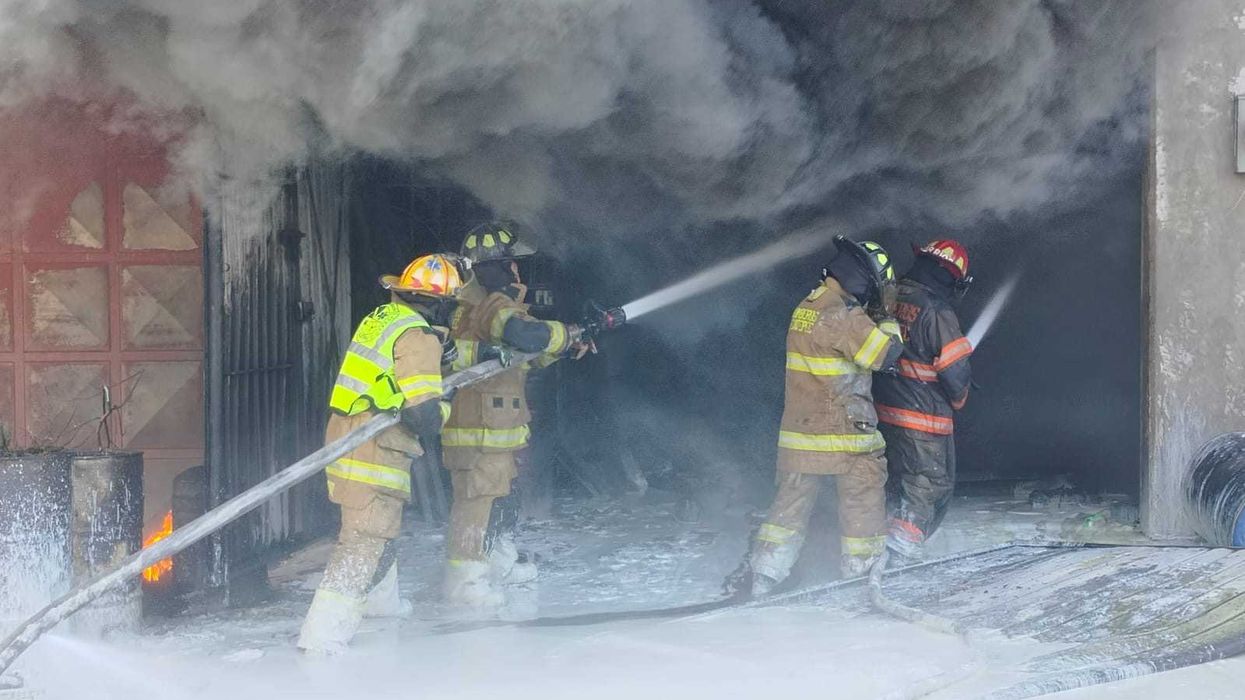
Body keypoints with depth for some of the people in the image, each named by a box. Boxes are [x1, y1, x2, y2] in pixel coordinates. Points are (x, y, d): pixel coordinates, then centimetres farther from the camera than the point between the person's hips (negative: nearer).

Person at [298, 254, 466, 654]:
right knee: (366, 539, -11)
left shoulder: (380, 319, 11)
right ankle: (324, 632, -18)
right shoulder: (418, 339, -16)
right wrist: (440, 412, 2)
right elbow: (426, 411, -22)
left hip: (346, 437, 10)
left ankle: (378, 597, 50)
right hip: (375, 454, -10)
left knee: (380, 528, 29)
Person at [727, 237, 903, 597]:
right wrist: (891, 321, 0)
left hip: (799, 431, 8)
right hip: (847, 435, -7)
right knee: (864, 502, 7)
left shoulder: (805, 309, 9)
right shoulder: (844, 316, -18)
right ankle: (864, 573, 14)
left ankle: (757, 574, 12)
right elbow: (885, 355, -16)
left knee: (791, 504, 14)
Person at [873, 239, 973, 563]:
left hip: (883, 411, 7)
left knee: (897, 481, 21)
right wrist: (958, 398, 6)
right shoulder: (937, 313, -18)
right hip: (924, 418, -7)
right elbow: (955, 372, -14)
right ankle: (901, 547, -6)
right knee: (932, 485, 4)